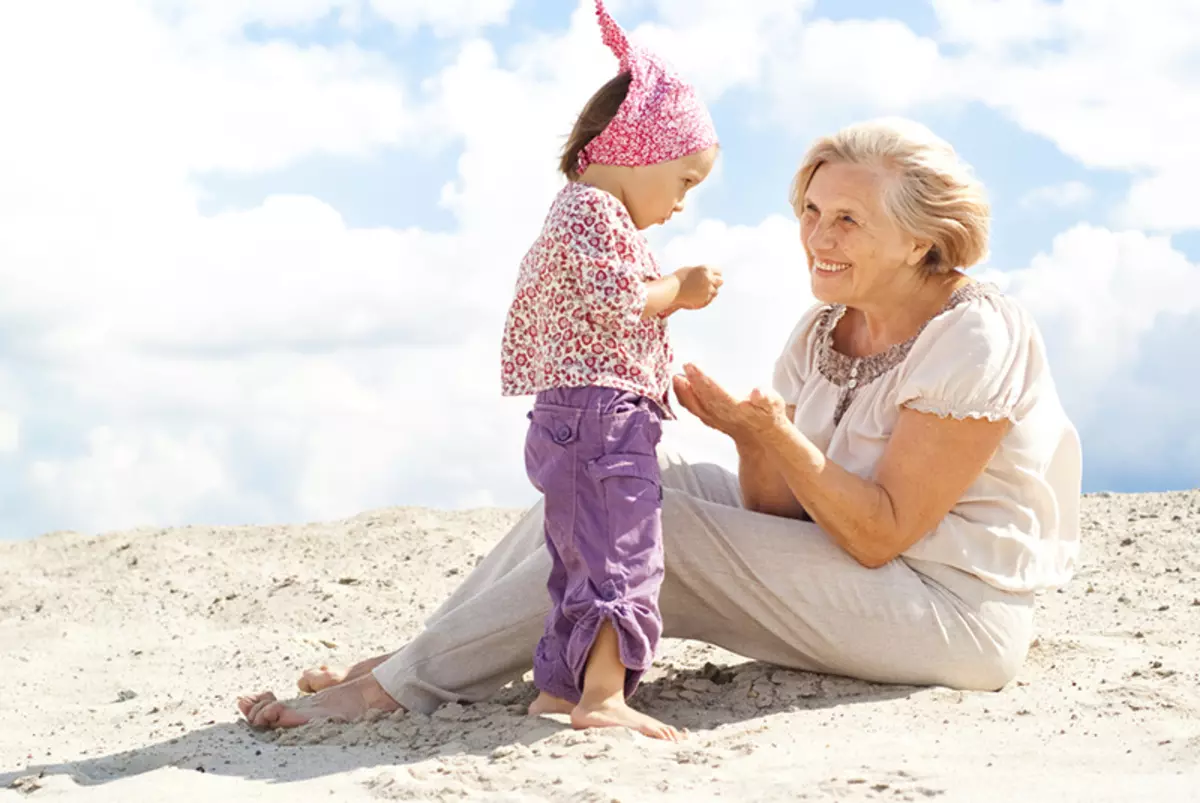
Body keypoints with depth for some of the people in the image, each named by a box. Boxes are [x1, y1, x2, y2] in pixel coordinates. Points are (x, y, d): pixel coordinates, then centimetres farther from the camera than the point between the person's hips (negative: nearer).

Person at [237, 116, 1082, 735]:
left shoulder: (974, 339, -17)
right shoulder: (824, 332, 6)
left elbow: (883, 534, -20)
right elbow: (781, 509, 0)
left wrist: (778, 434, -30)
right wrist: (749, 439, -19)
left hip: (955, 613, -8)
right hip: (857, 572, 8)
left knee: (652, 517, -19)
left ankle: (407, 686, -13)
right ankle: (421, 652, -6)